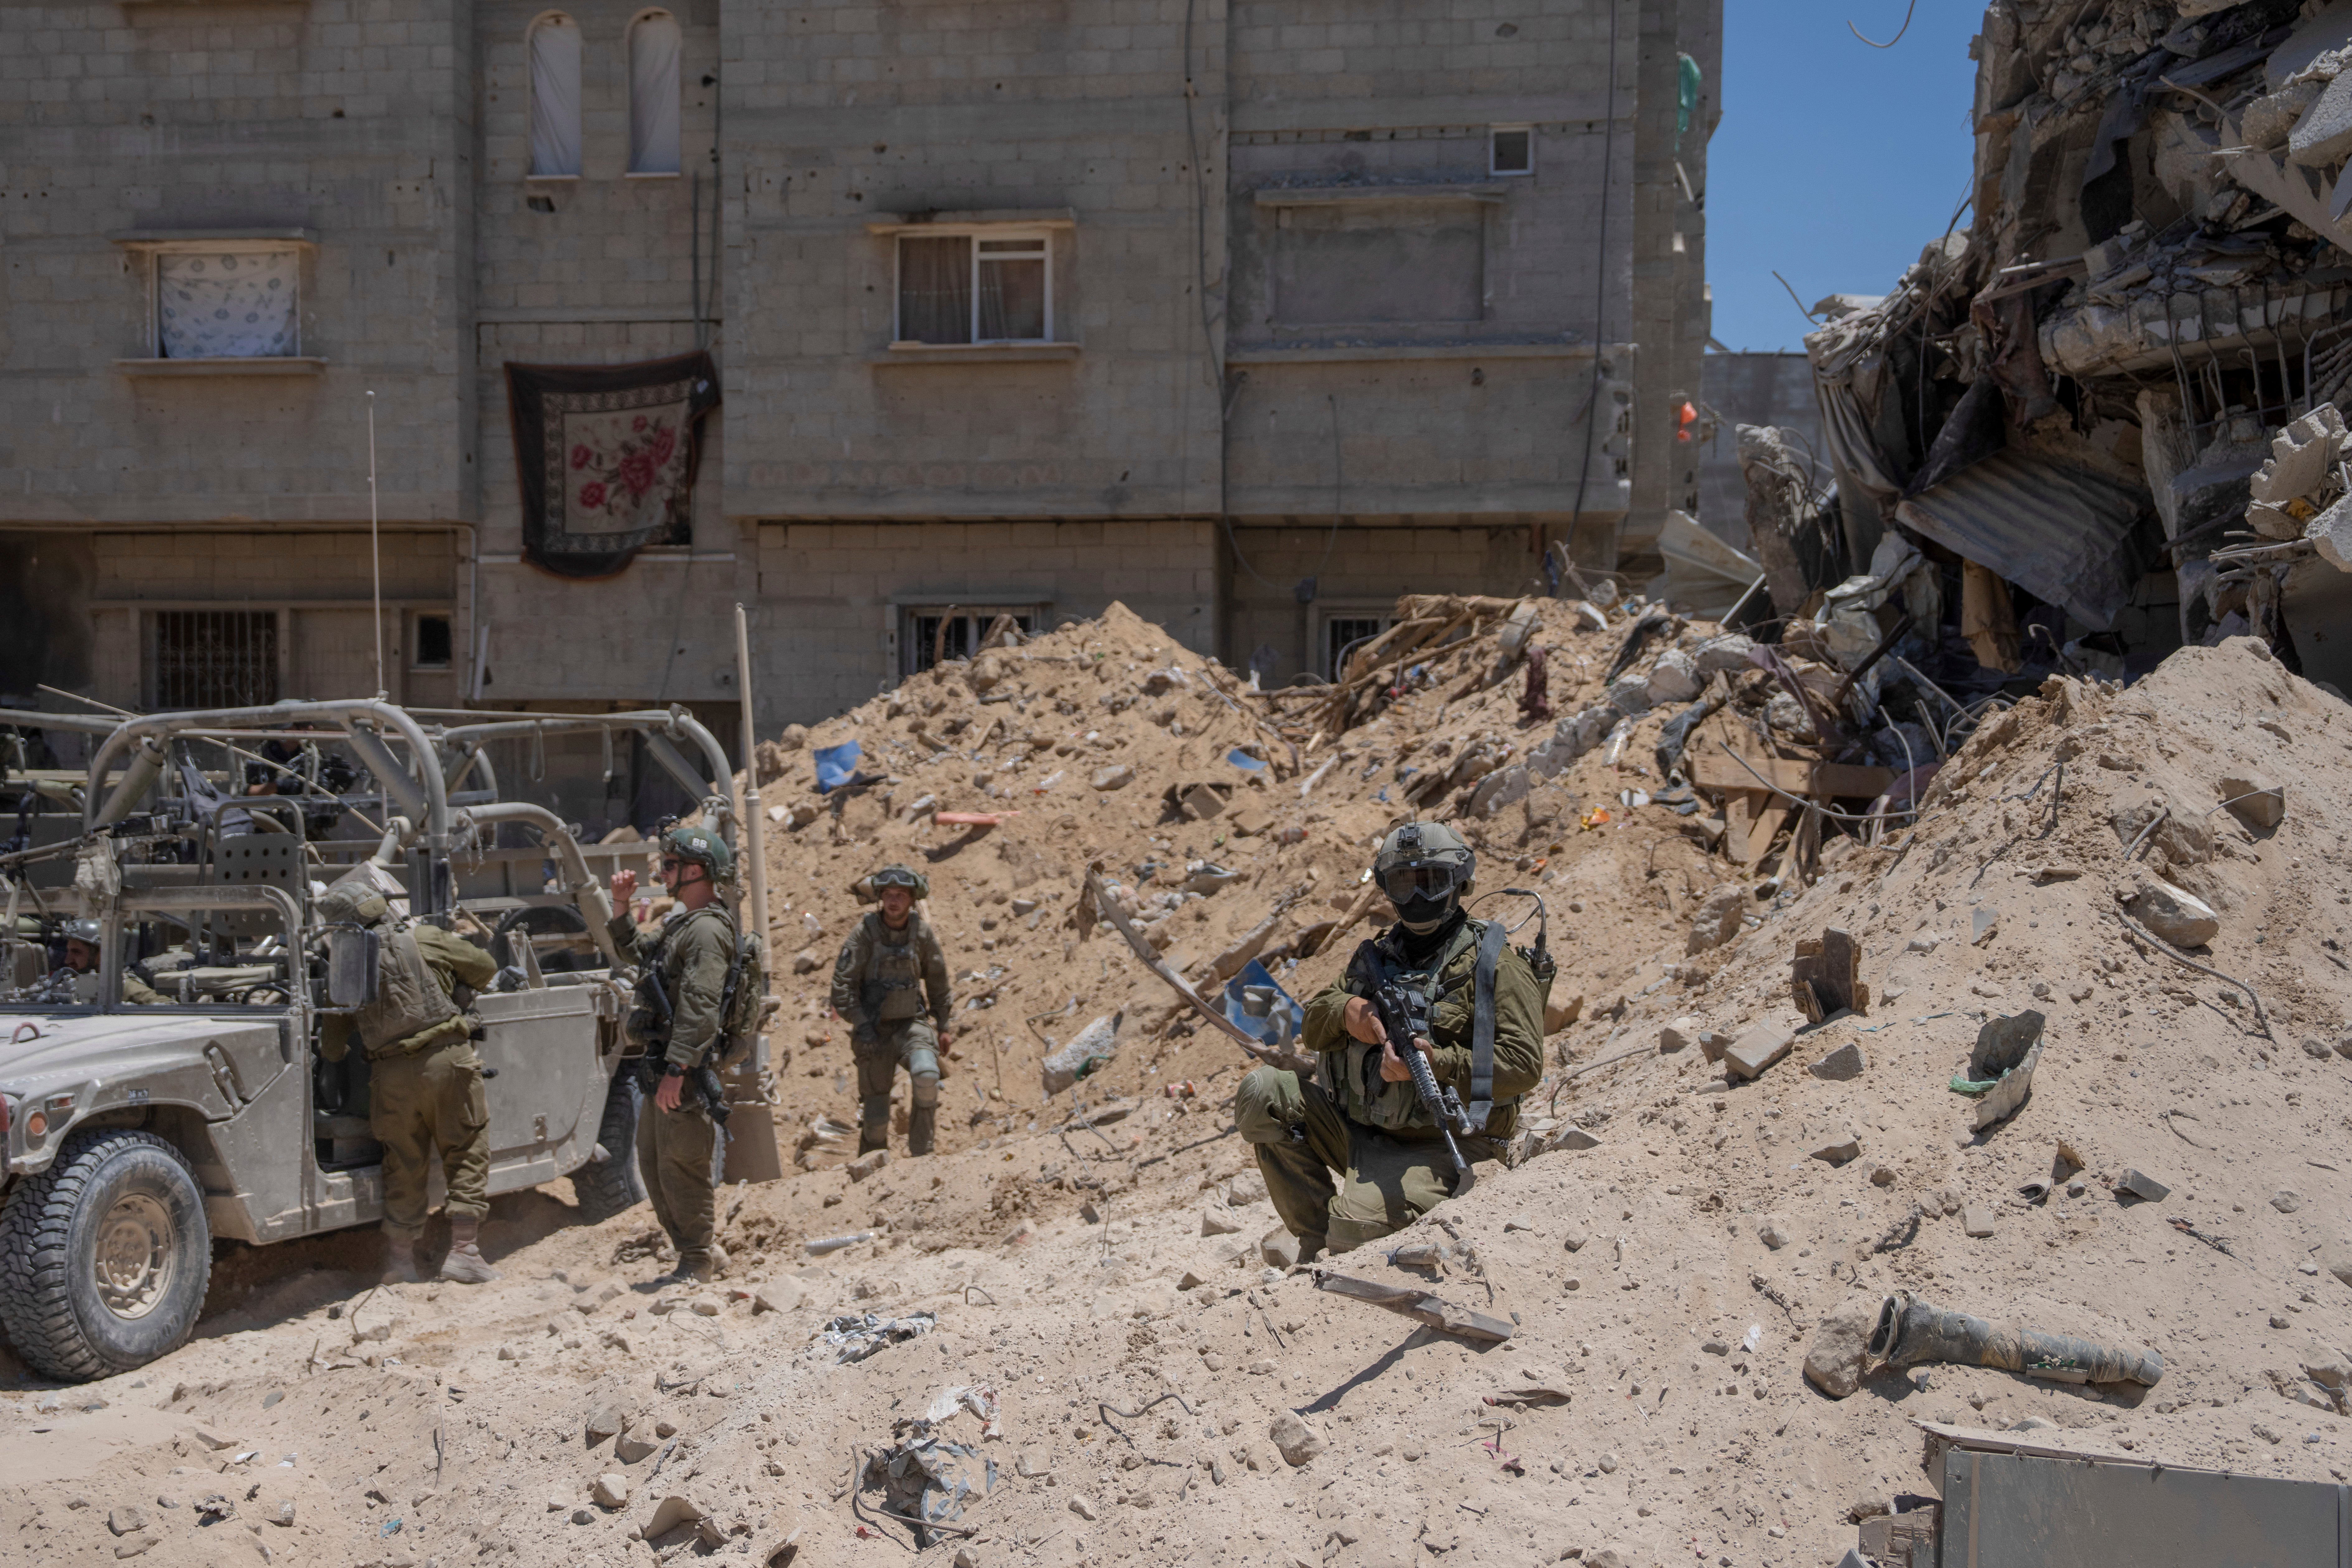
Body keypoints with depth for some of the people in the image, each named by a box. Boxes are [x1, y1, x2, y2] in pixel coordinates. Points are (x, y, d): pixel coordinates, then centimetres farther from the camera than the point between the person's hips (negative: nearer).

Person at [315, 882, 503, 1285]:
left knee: (404, 1165, 15)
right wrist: (453, 995, 32)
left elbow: (332, 1050, 13)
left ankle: (403, 1259, 20)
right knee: (467, 1154, 7)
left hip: (392, 1075, 2)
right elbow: (486, 967, 15)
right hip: (447, 1058, -2)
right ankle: (464, 1251, 2)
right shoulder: (423, 938, 3)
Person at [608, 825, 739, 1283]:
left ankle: (699, 1262, 6)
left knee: (681, 1166, -5)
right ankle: (702, 1252, 23)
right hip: (663, 1060, 11)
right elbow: (635, 950, 33)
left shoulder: (707, 930, -17)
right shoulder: (681, 924, 17)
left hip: (688, 1067, -11)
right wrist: (621, 908, 18)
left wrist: (676, 1070, -28)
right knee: (653, 1162, 15)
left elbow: (700, 1008, -25)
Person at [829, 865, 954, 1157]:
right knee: (876, 1113, 0)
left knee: (926, 1075, -29)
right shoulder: (864, 933, -8)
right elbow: (843, 984, -8)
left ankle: (921, 1152, -15)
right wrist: (862, 1026, -16)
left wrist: (944, 1026, 15)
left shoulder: (923, 932, 0)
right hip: (875, 1030, -1)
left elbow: (938, 981, 13)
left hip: (912, 1024, 1)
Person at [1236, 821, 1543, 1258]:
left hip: (1434, 1148, -7)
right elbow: (1314, 1026, 16)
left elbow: (1523, 1065, -14)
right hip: (1355, 1129, 7)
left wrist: (1437, 1064, -27)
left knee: (1356, 1231, -32)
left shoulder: (1494, 964, -5)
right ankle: (1319, 1243, -7)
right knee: (1260, 1092, -14)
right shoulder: (1379, 955, 16)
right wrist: (1344, 1010, -9)